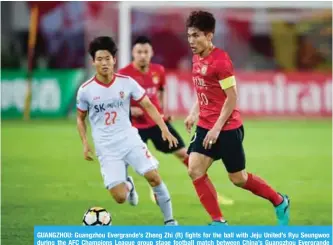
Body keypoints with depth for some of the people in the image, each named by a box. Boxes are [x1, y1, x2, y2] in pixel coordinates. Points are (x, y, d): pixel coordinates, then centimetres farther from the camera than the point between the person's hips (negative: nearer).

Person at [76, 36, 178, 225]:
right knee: (120, 197, -10)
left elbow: (148, 105, 2)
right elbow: (80, 118, 11)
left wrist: (164, 129, -9)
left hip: (130, 141, 1)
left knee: (154, 177, -16)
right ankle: (128, 185, 30)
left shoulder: (127, 82, -4)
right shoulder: (86, 90, -5)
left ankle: (169, 220, 4)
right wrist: (85, 143, -2)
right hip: (107, 150, -1)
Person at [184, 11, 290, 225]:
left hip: (227, 128, -8)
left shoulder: (220, 60, -19)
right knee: (195, 170, -7)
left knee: (238, 178, 3)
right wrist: (194, 113, 12)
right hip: (205, 126, 8)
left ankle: (280, 202, 27)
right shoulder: (197, 59, 7)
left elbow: (232, 98, -19)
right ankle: (218, 222, 1)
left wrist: (217, 128, -21)